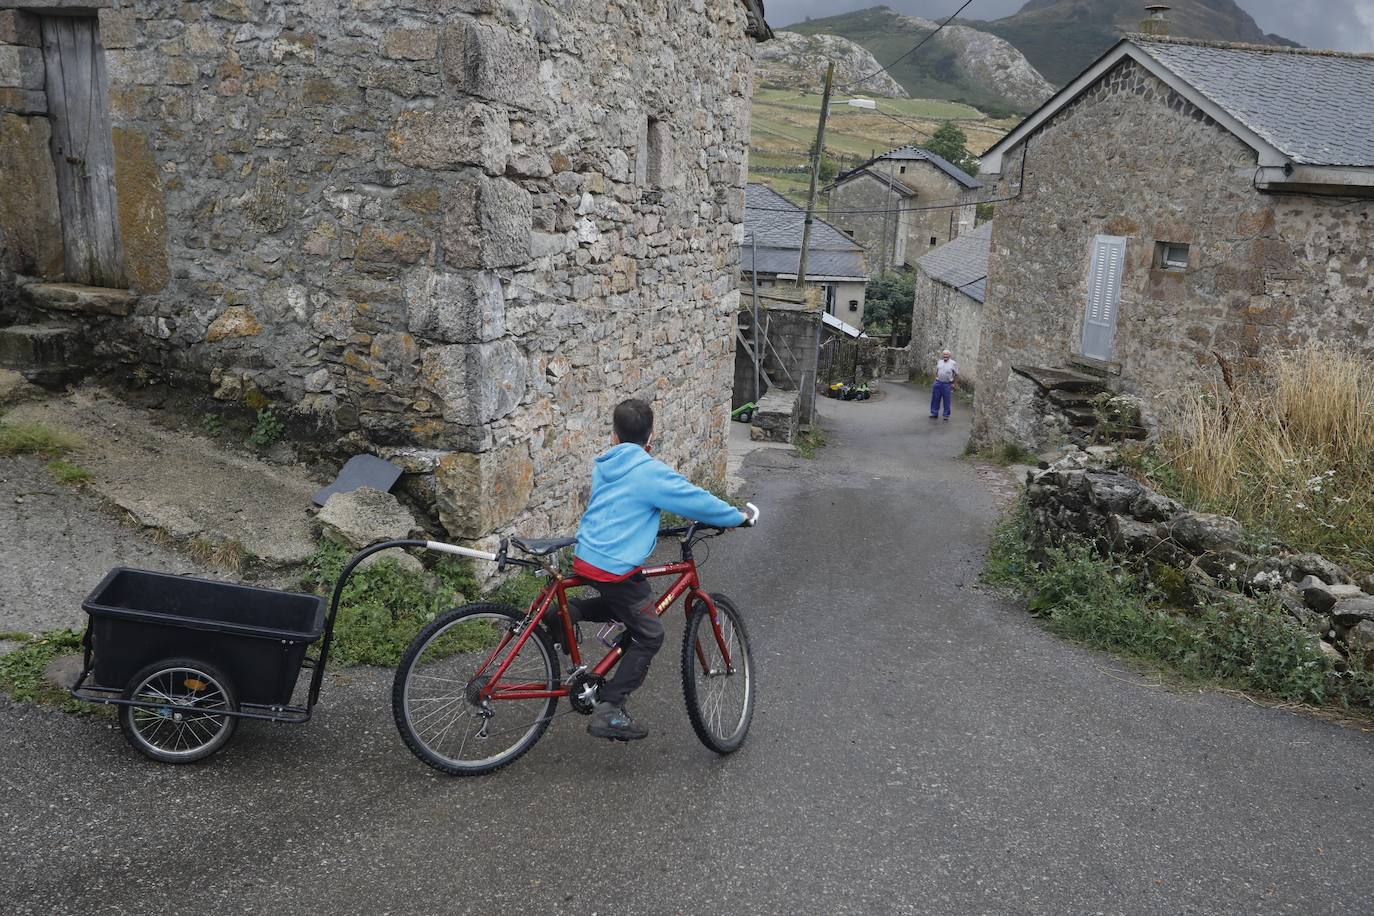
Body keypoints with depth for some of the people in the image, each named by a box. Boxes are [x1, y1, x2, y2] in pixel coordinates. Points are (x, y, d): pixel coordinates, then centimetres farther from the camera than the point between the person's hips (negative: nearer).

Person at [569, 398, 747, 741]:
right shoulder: (650, 471, -12)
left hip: (585, 557, 8)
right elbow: (696, 500, -9)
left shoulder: (603, 464, 10)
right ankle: (608, 711, 0)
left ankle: (567, 612, 15)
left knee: (625, 605, 30)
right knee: (648, 636, 4)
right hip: (615, 568, -8)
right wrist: (736, 517, 4)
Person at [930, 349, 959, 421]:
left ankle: (946, 415, 13)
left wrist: (954, 384, -5)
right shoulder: (939, 362, 10)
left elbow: (956, 374, -2)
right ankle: (934, 413, 17)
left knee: (947, 401, 3)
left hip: (947, 384, -4)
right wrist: (936, 379, 9)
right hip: (938, 383, 4)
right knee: (935, 399, 7)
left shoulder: (953, 363, -4)